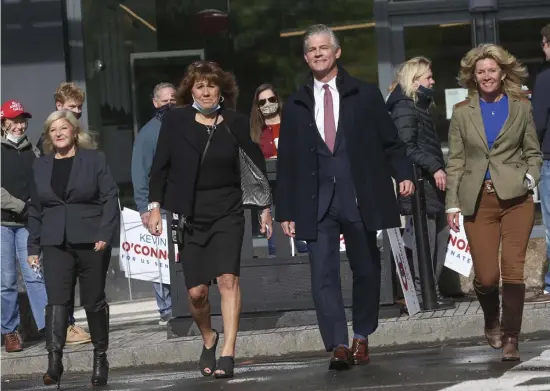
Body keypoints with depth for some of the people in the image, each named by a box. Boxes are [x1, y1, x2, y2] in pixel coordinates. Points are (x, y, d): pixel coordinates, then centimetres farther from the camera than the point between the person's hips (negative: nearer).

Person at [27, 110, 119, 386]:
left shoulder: (94, 159, 3)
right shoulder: (41, 166, 13)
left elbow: (110, 197, -3)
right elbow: (35, 209, 15)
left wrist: (104, 234, -13)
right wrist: (33, 247, 10)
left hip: (91, 241, -2)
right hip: (55, 244, 2)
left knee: (94, 302, 6)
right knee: (56, 300, -10)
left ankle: (100, 358, 20)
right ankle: (54, 361, -18)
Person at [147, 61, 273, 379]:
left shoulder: (235, 122, -2)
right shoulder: (176, 120, -2)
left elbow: (258, 164, 5)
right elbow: (161, 165, 2)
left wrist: (266, 207, 5)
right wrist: (155, 206, -3)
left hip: (227, 212, 0)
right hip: (188, 214, 1)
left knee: (228, 279, -15)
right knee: (196, 291, 0)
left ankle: (228, 353, -15)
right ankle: (208, 339, 28)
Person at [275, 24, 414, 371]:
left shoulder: (365, 95, 6)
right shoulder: (295, 106, 10)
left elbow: (390, 140, 5)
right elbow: (287, 162, 10)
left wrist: (404, 173, -12)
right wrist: (286, 210, 6)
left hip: (360, 197, 0)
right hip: (317, 202, 1)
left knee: (366, 270, 8)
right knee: (323, 274, -10)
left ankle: (362, 338, 24)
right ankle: (338, 345, -13)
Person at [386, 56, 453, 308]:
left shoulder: (419, 106, 21)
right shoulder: (405, 108, -10)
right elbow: (407, 146, -20)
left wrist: (439, 170, 16)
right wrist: (434, 168, -23)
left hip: (431, 182, 10)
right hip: (419, 181, -10)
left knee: (441, 233, 10)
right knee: (426, 235, -9)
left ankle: (431, 289, 15)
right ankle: (422, 291, -5)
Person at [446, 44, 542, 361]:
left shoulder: (521, 107, 8)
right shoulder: (462, 112, 10)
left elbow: (534, 153, 13)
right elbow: (455, 161, 9)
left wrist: (530, 177, -5)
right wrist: (452, 204, 3)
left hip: (515, 198, -1)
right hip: (478, 201, 1)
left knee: (513, 269, -10)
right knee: (486, 276, -1)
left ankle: (510, 338, -4)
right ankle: (492, 321, 29)